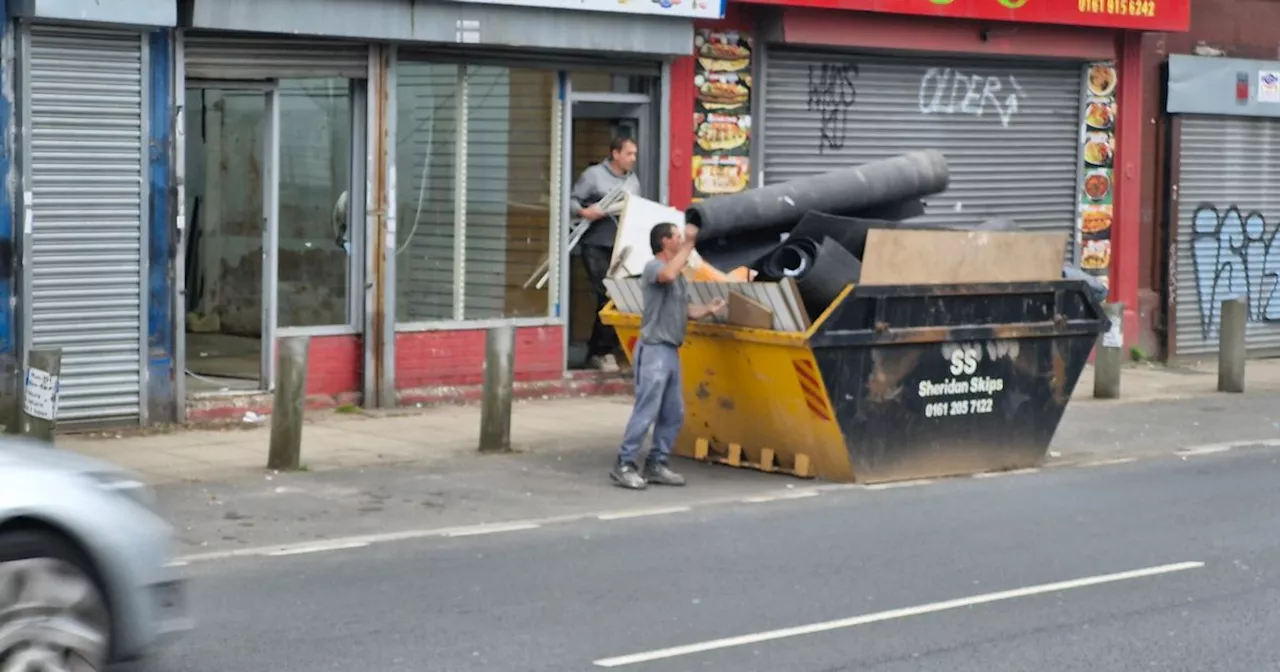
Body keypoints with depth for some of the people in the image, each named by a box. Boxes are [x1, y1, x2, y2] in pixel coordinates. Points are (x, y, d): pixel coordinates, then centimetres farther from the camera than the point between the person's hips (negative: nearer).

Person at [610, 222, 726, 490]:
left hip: (672, 352, 9)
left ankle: (656, 465, 17)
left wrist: (708, 310, 4)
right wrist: (689, 244, -23)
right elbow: (668, 274, -32)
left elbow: (684, 310, 23)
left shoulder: (680, 276, 18)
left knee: (673, 414, 10)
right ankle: (624, 465, -6)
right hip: (654, 350, -9)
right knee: (646, 412, -11)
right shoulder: (653, 266, -8)